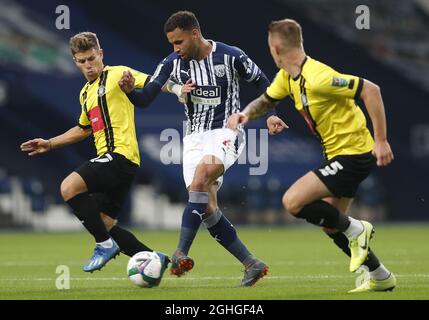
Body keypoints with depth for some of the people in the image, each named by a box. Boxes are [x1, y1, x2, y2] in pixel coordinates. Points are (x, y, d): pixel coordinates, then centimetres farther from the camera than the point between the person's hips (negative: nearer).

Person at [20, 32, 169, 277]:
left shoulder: (118, 74, -3)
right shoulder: (85, 93, 23)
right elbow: (83, 129, 37)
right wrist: (49, 144, 34)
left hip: (121, 154, -9)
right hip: (108, 159, 9)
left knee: (69, 187, -22)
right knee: (104, 225, 5)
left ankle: (105, 245, -13)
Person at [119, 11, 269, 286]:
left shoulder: (230, 57, -9)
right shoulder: (172, 64, 0)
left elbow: (262, 83, 3)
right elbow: (145, 98, -2)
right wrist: (130, 90, -23)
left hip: (226, 133, -5)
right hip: (195, 137, 5)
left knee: (199, 181, -31)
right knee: (208, 209, -3)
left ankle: (182, 254, -36)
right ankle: (252, 265, 6)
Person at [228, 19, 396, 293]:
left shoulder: (317, 77, -25)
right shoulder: (287, 76, 3)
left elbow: (371, 90, -26)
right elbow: (267, 101, 19)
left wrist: (381, 141, -24)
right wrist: (246, 113, -5)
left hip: (353, 153, -10)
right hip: (337, 154, 10)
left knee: (293, 201, -19)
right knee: (330, 225, 16)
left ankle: (356, 230, -2)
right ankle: (381, 278, 26)